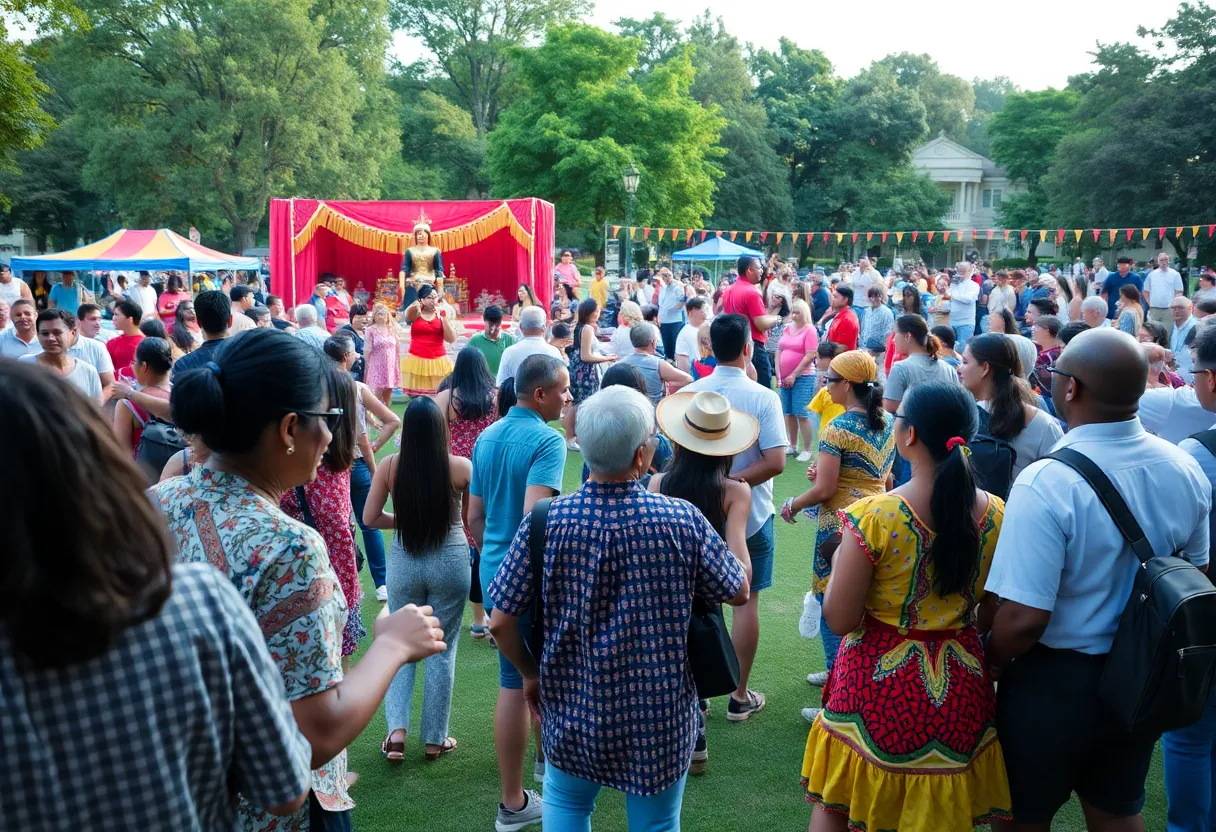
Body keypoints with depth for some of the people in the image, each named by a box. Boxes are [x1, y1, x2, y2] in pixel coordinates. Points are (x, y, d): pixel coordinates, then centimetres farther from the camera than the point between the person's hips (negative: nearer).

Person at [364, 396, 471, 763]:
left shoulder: (390, 466, -9)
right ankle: (435, 739, 21)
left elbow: (370, 517, -2)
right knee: (443, 649, 12)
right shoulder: (460, 467, -13)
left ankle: (397, 731, 7)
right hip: (450, 561, -1)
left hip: (403, 562, 1)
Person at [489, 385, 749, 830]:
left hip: (572, 707, 1)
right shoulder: (683, 520, -18)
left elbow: (501, 622, -10)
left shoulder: (546, 521, -16)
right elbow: (739, 593, -2)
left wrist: (531, 674, 9)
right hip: (660, 716, -1)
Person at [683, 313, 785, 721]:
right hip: (750, 515, -3)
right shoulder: (762, 397, -15)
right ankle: (740, 697, 16)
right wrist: (734, 481, -14)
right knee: (746, 600, 8)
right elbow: (775, 461, -20)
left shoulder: (689, 394, -5)